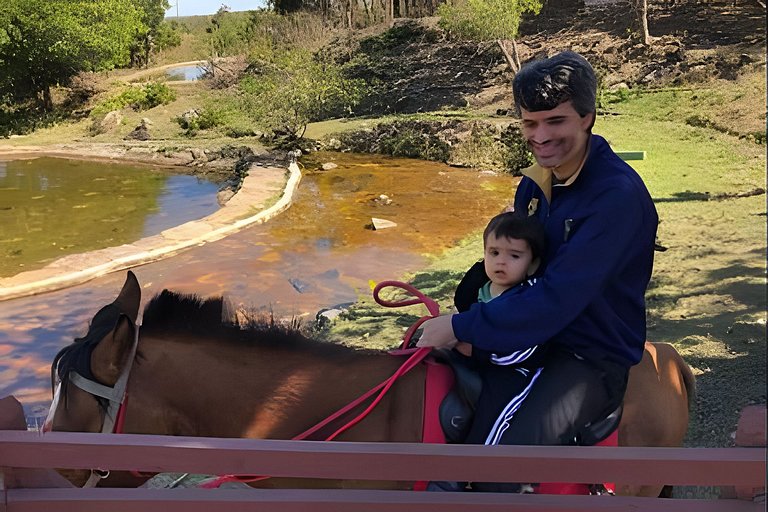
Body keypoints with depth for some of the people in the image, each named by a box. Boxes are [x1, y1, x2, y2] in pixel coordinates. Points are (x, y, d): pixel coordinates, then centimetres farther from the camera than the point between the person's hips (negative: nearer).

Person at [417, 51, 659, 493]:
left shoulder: (619, 194, -22)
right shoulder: (536, 182, 3)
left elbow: (556, 299, -27)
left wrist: (461, 328, -23)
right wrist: (470, 326, -10)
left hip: (594, 358, -8)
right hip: (531, 334, 8)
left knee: (501, 465, -29)